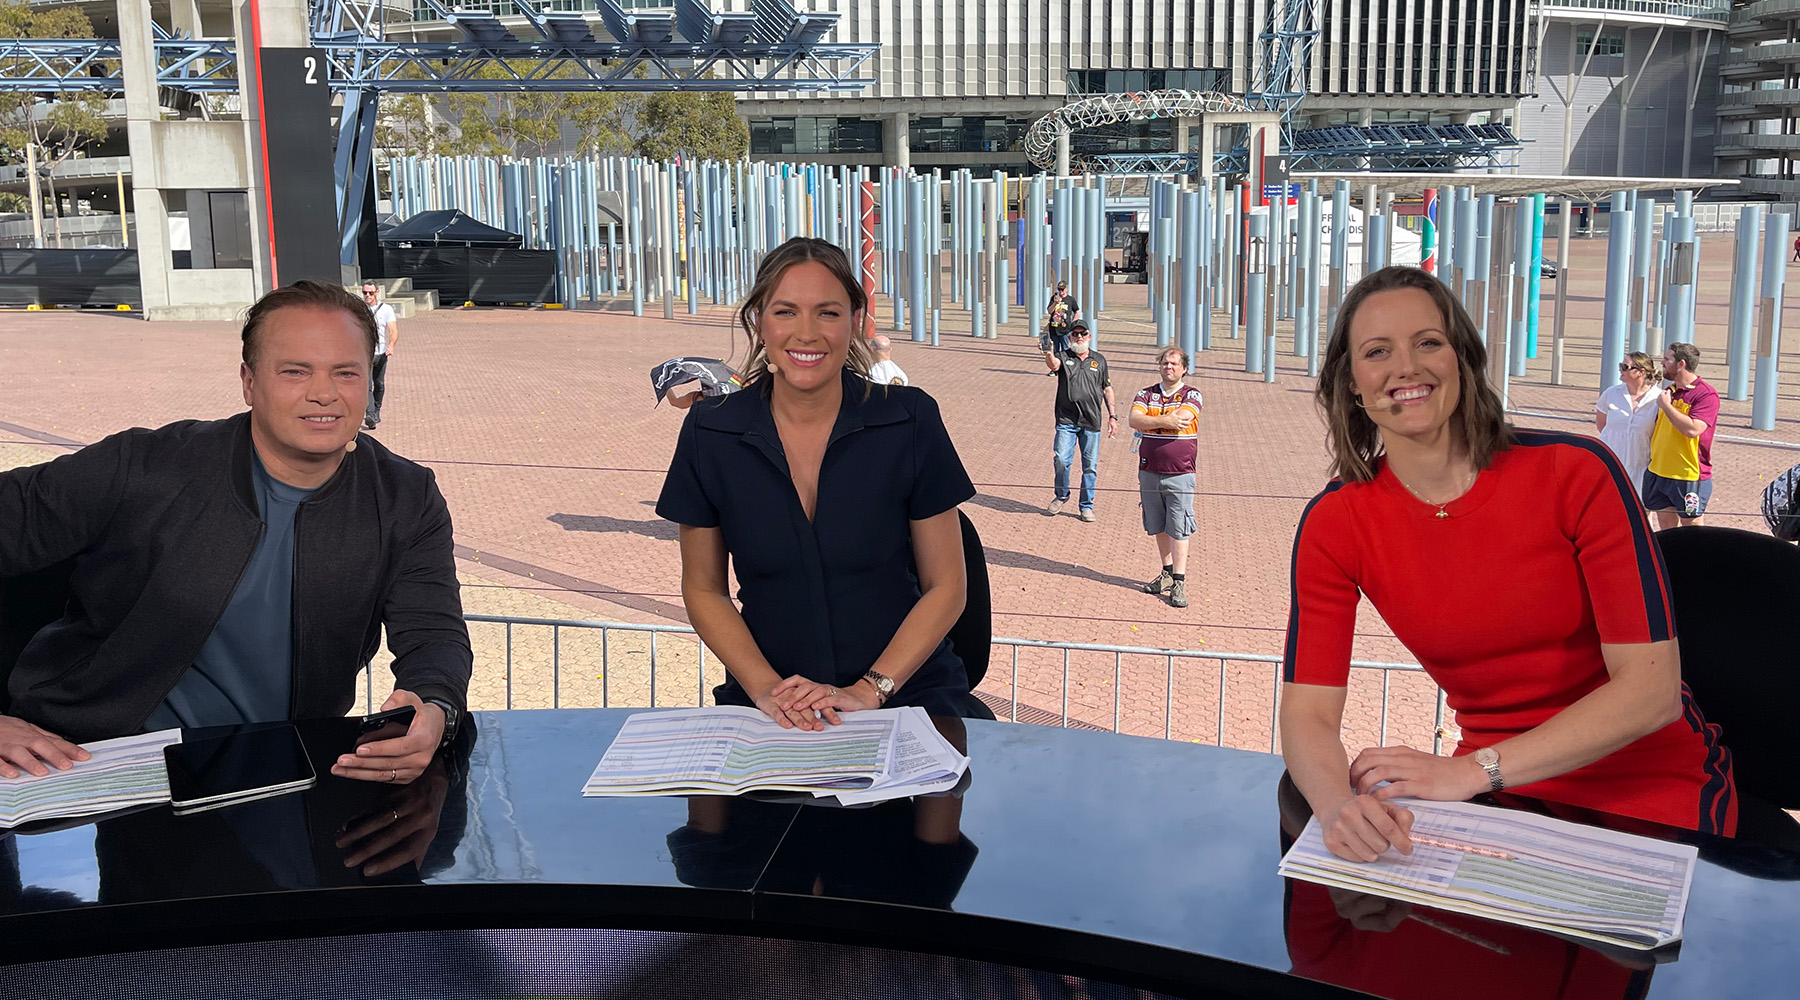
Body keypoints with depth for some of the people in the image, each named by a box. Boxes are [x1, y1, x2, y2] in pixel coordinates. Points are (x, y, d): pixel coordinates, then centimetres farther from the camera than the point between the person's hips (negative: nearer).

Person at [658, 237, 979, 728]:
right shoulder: (710, 431, -1)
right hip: (766, 701, 1)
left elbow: (945, 586, 0)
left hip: (908, 691, -1)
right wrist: (766, 688, -8)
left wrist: (868, 690, -11)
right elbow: (704, 590, 7)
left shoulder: (910, 421, -5)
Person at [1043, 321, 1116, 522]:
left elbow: (1107, 389, 16)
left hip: (1092, 422, 2)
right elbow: (1053, 365, -19)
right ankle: (1061, 496, 15)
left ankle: (1087, 506, 15)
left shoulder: (1099, 360, 13)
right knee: (1062, 460, -10)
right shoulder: (1063, 356, 5)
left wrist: (1112, 416, 10)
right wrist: (1048, 353, -42)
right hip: (1066, 420, -2)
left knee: (1090, 466, 3)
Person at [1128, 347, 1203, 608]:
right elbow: (1134, 420, -9)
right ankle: (1167, 573, 26)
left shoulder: (1191, 395, 0)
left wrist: (1150, 422, -9)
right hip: (1150, 473, 4)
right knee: (1158, 527, 12)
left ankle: (1179, 582, -2)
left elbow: (1183, 417, -19)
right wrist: (1166, 422, -19)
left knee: (1178, 529, -5)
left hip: (1180, 474, -3)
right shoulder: (1146, 394, 8)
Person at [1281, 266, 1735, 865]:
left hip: (1649, 786, -2)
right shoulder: (1335, 525, -6)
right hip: (1501, 791, 3)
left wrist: (1474, 771, -28)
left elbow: (1651, 689, -18)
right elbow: (1307, 709, -12)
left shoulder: (1576, 473, -14)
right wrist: (1340, 806, -36)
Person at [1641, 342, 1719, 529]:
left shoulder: (1706, 394, -12)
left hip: (1690, 477, -7)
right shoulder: (1668, 391, 13)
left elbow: (1693, 429, -26)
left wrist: (1666, 405, -18)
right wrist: (1653, 459, 18)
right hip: (1659, 474, 7)